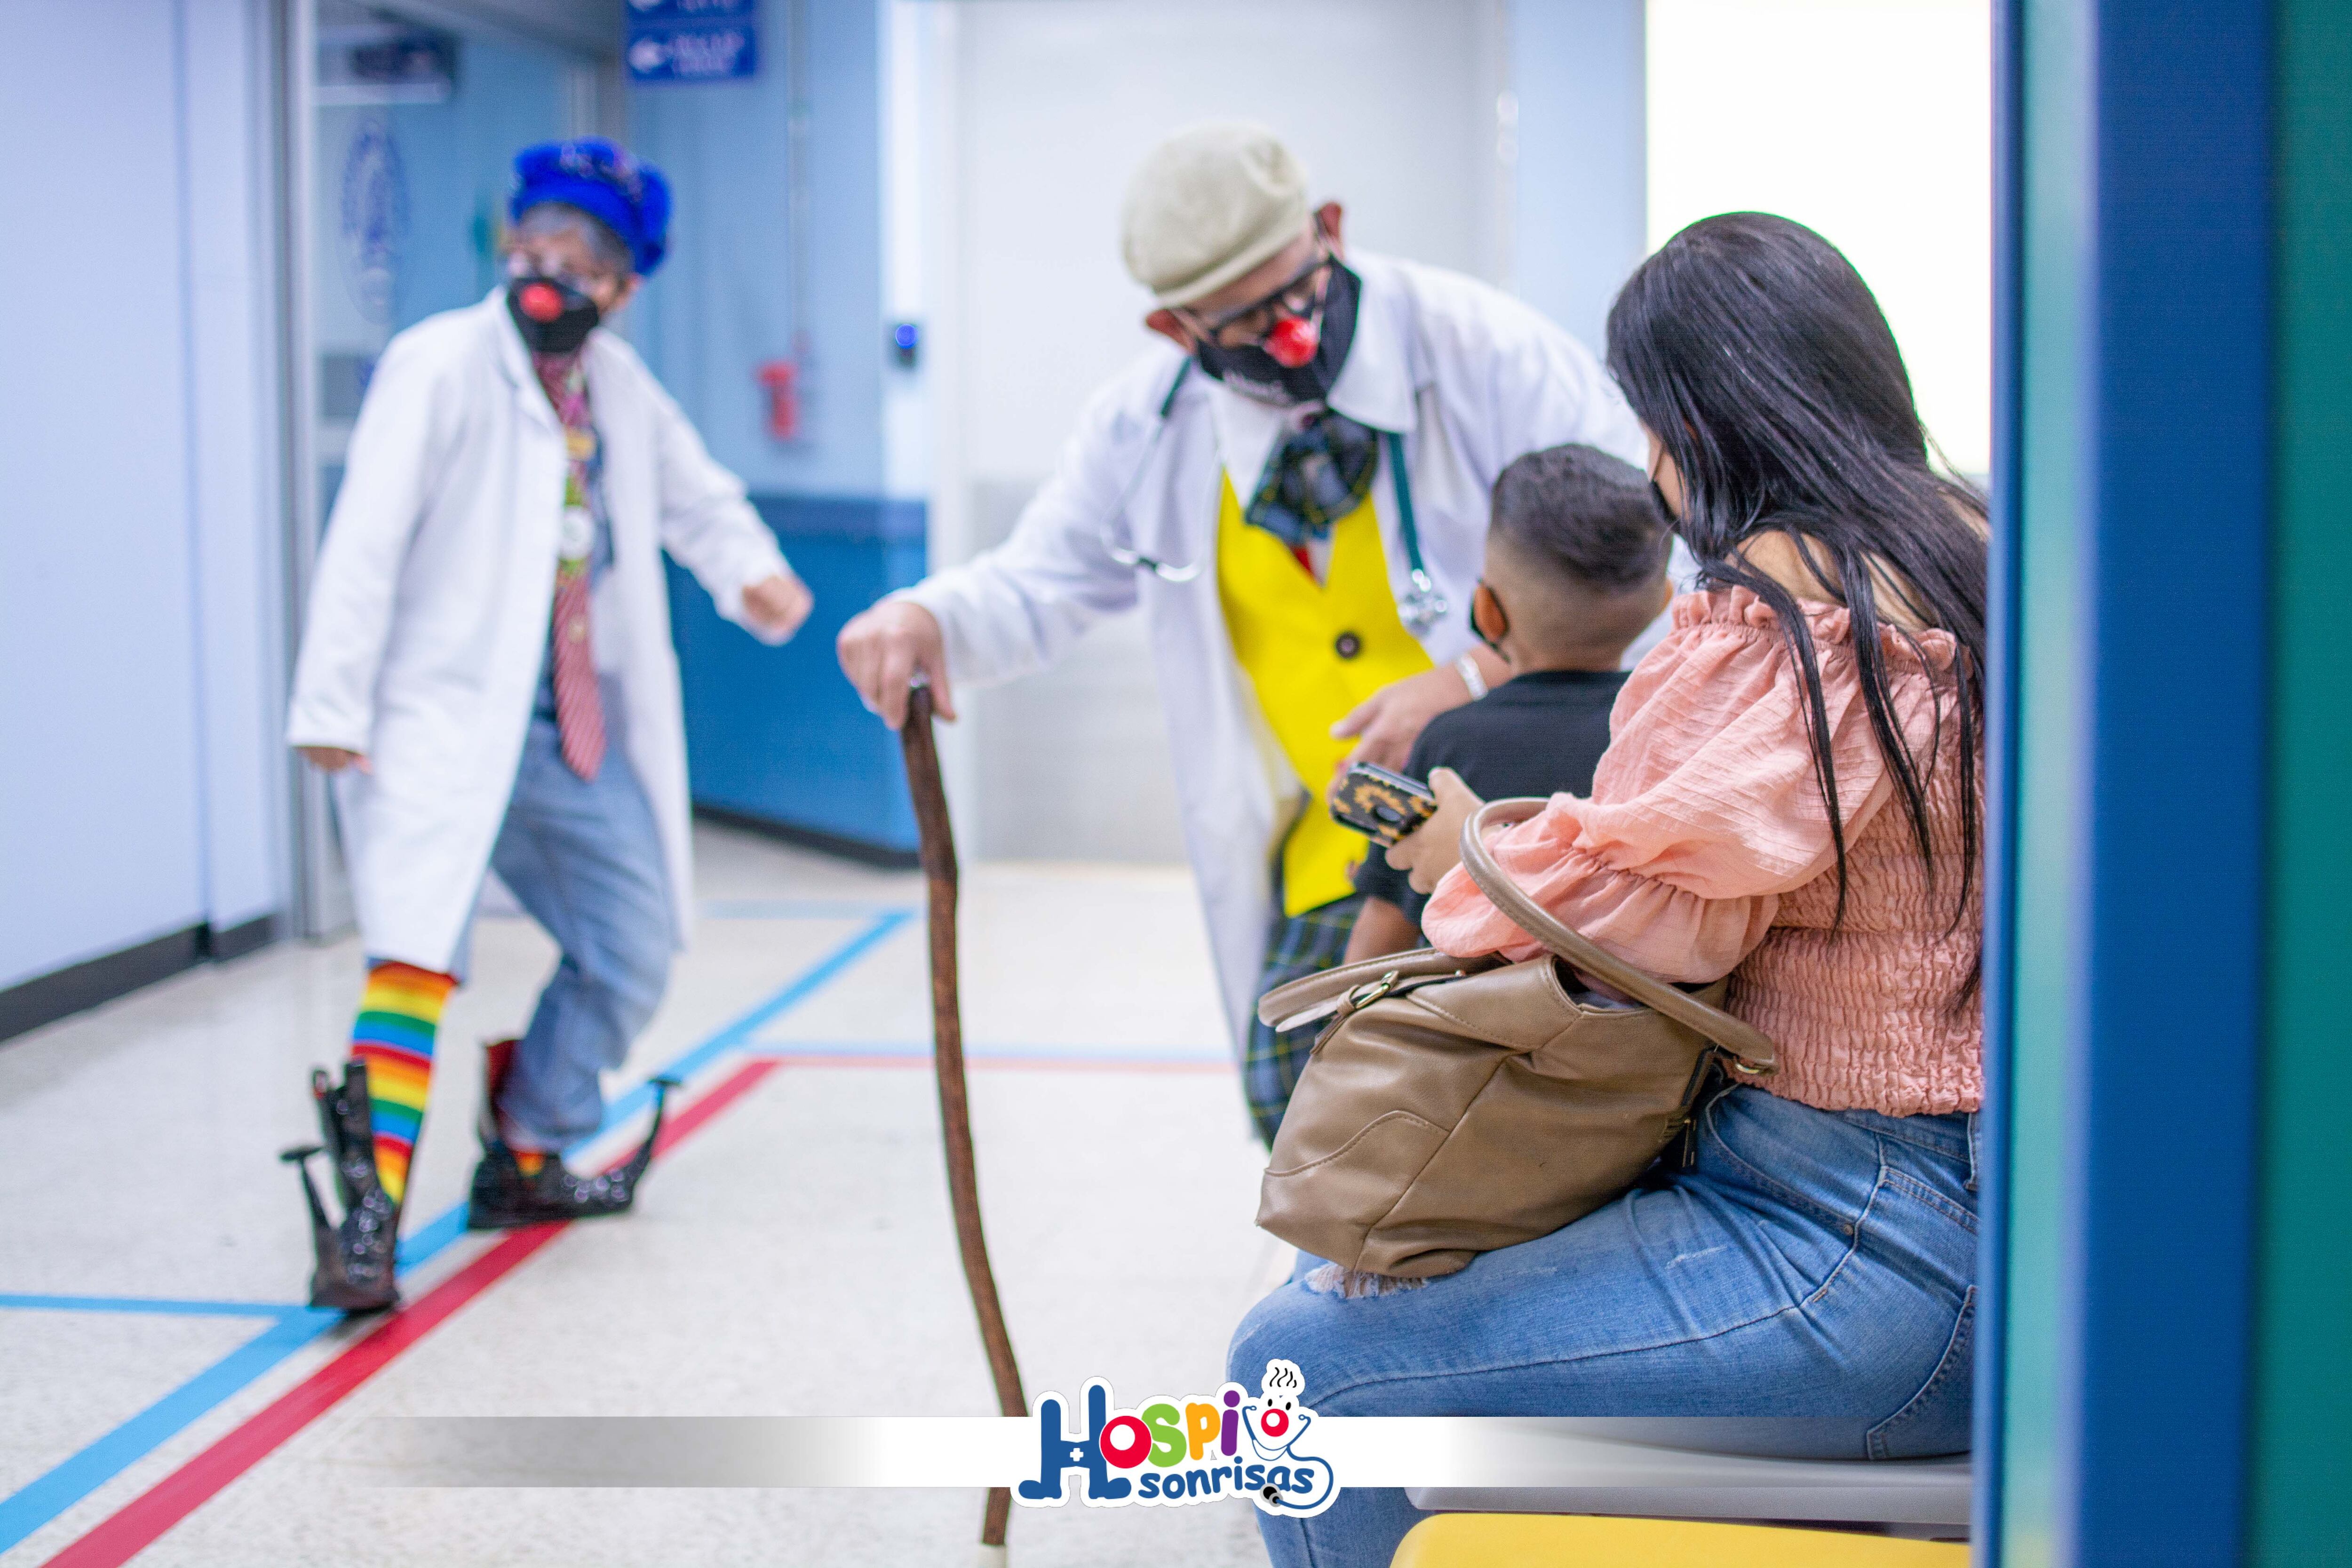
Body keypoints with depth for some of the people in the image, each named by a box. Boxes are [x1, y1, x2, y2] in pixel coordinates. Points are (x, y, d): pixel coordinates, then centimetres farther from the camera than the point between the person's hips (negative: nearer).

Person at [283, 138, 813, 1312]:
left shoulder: (621, 388, 11)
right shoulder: (441, 365, -9)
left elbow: (695, 498, 22)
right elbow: (367, 540, -14)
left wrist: (753, 574, -2)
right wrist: (333, 707, -21)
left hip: (575, 733, 8)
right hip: (441, 718, -7)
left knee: (634, 943, 14)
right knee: (419, 948, -21)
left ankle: (524, 1160, 30)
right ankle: (368, 1214, -18)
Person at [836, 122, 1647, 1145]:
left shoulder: (1480, 349, -13)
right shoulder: (1148, 425, 0)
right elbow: (1037, 587, 12)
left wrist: (1485, 677, -26)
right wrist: (928, 618, -12)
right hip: (1337, 859, 4)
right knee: (1300, 1094, -7)